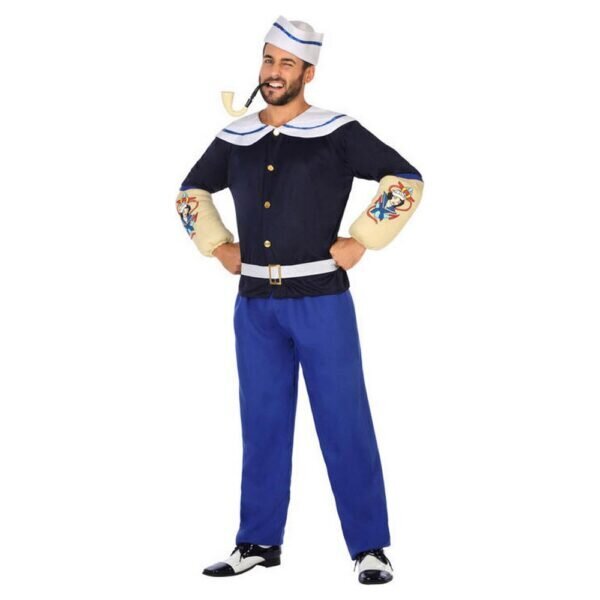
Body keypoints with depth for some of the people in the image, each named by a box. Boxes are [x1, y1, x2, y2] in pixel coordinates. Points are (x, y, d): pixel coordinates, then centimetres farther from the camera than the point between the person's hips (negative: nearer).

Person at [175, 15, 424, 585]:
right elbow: (192, 192, 24)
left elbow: (406, 180, -6)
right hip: (254, 303, 4)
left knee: (344, 421, -2)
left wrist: (361, 240, -9)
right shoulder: (234, 139, 8)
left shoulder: (336, 134, -4)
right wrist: (219, 246, 12)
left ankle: (369, 547, 5)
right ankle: (259, 541, 20)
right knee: (262, 423, 11)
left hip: (320, 300, -4)